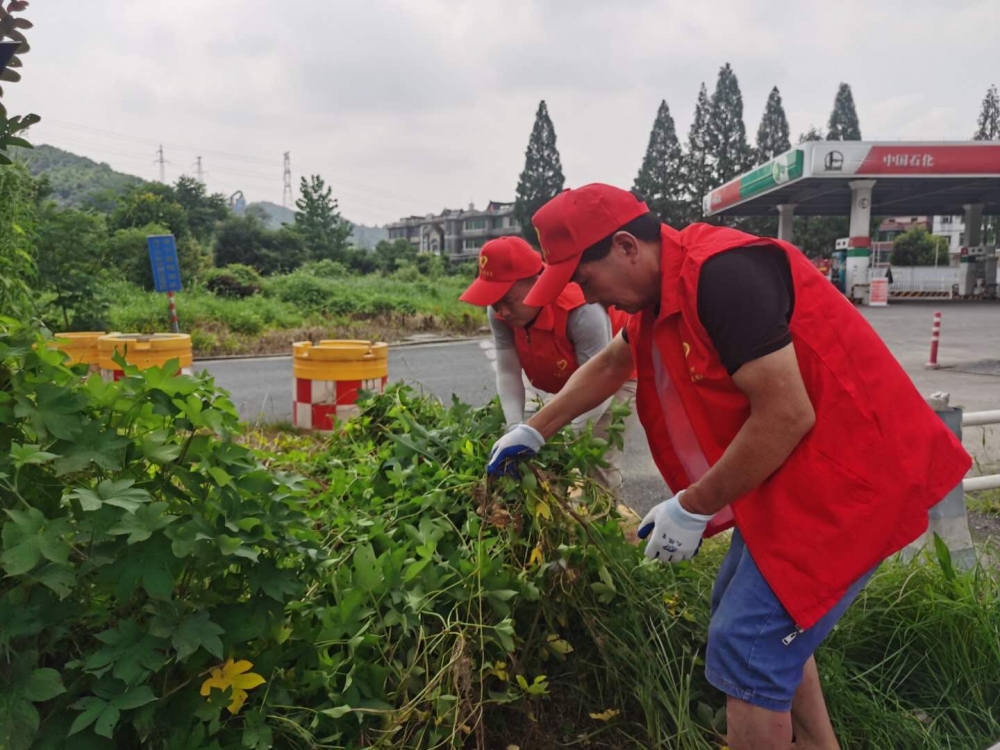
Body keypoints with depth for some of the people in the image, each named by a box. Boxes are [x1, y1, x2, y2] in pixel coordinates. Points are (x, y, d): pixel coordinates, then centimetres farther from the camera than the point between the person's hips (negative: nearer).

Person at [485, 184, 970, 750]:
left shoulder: (721, 274, -25)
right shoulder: (663, 290, 6)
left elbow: (787, 415, -27)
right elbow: (609, 368, 23)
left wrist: (692, 509, -17)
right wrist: (534, 432, 25)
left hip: (844, 476, -10)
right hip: (793, 473, 10)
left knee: (745, 648, -5)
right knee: (754, 618, 21)